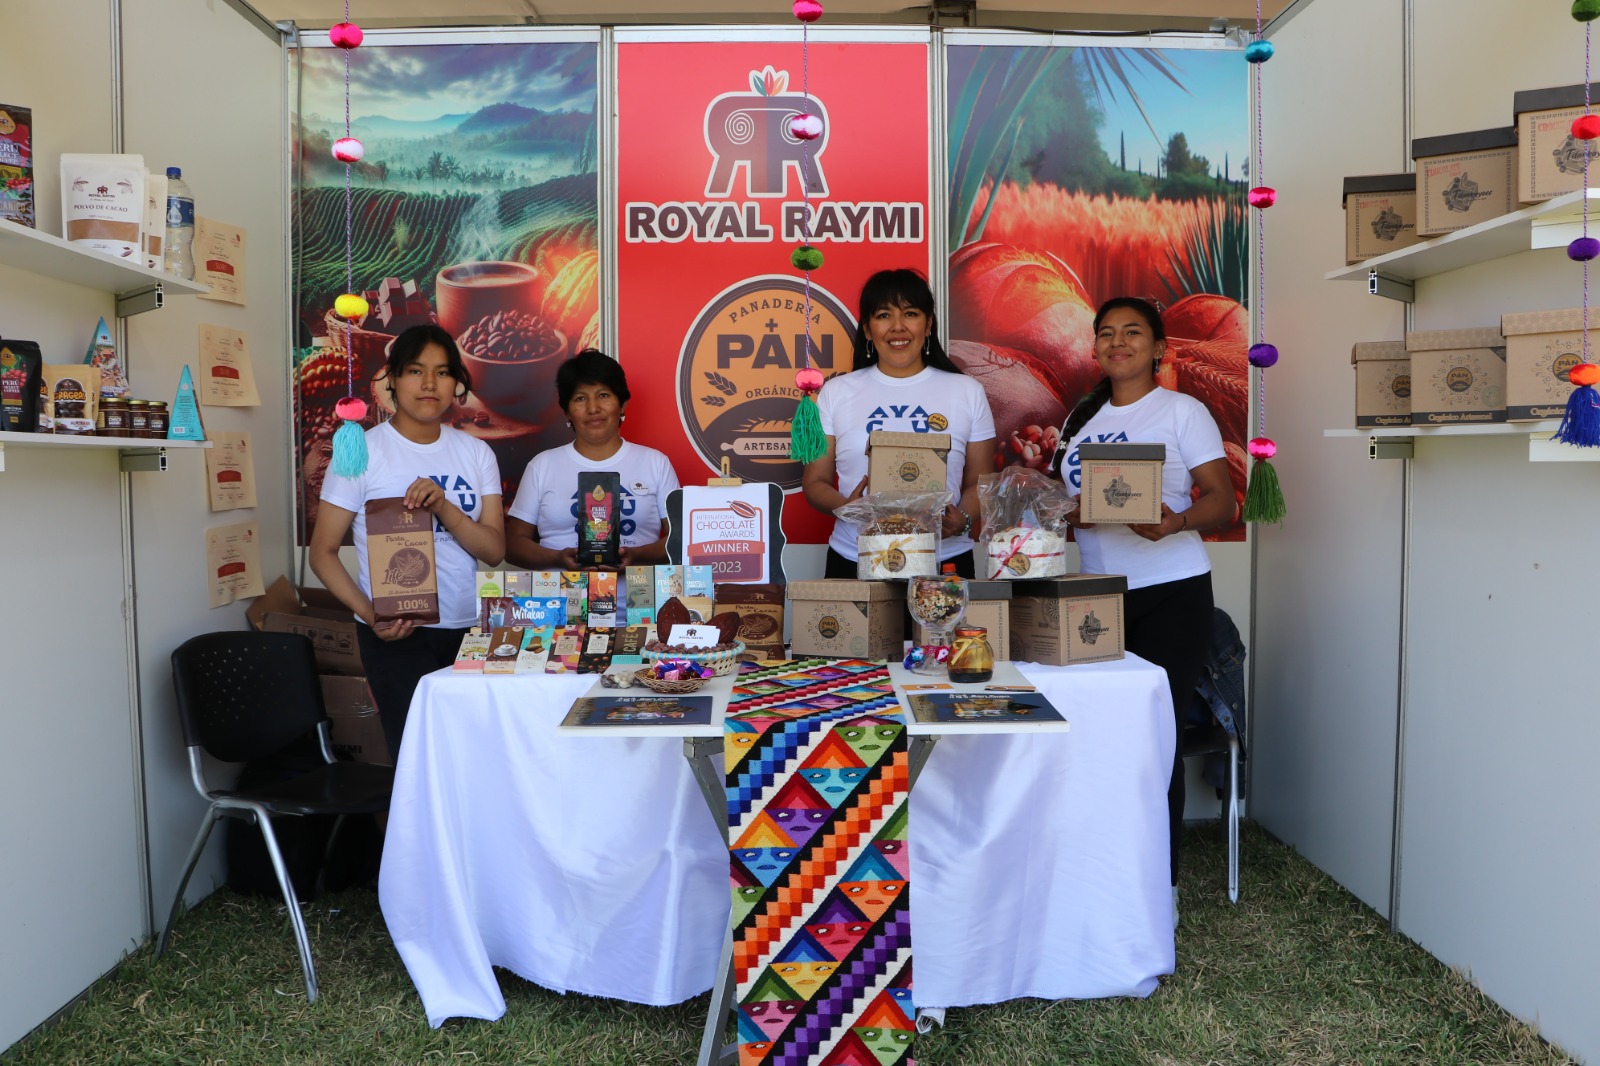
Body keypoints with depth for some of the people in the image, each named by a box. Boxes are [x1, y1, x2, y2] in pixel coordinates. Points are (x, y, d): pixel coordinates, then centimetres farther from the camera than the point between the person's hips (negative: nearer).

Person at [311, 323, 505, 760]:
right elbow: (322, 551, -2)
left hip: (469, 628, 4)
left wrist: (444, 507, -16)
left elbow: (494, 551, 1)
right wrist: (370, 614, -17)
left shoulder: (475, 453, 8)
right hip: (396, 633, -3)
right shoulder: (362, 451, -3)